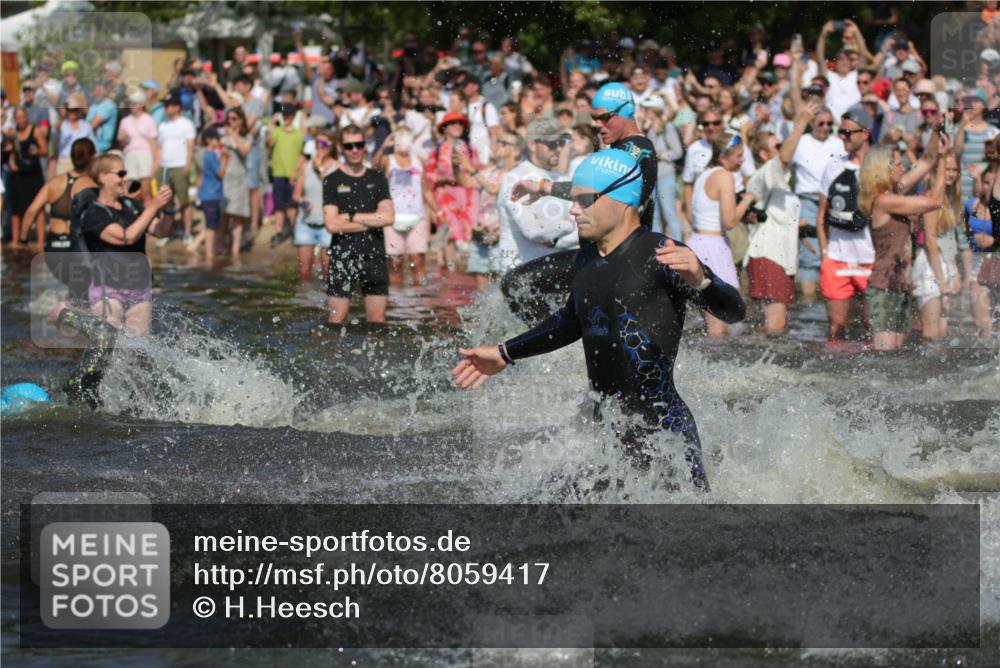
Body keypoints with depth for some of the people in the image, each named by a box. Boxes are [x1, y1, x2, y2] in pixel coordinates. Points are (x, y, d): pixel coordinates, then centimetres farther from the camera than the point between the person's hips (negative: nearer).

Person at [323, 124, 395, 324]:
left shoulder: (377, 180, 10)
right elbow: (331, 225, -9)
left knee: (377, 321, 3)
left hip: (375, 256, 2)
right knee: (337, 320, -6)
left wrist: (351, 216, -6)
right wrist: (372, 221, -6)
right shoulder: (332, 182, 2)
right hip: (343, 255, -2)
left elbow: (389, 217, -2)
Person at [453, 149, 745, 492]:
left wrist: (700, 281, -41)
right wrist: (505, 353, 35)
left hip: (663, 428, -8)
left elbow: (734, 311, -20)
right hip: (601, 426, 8)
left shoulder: (659, 254, -12)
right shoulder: (588, 261, 13)